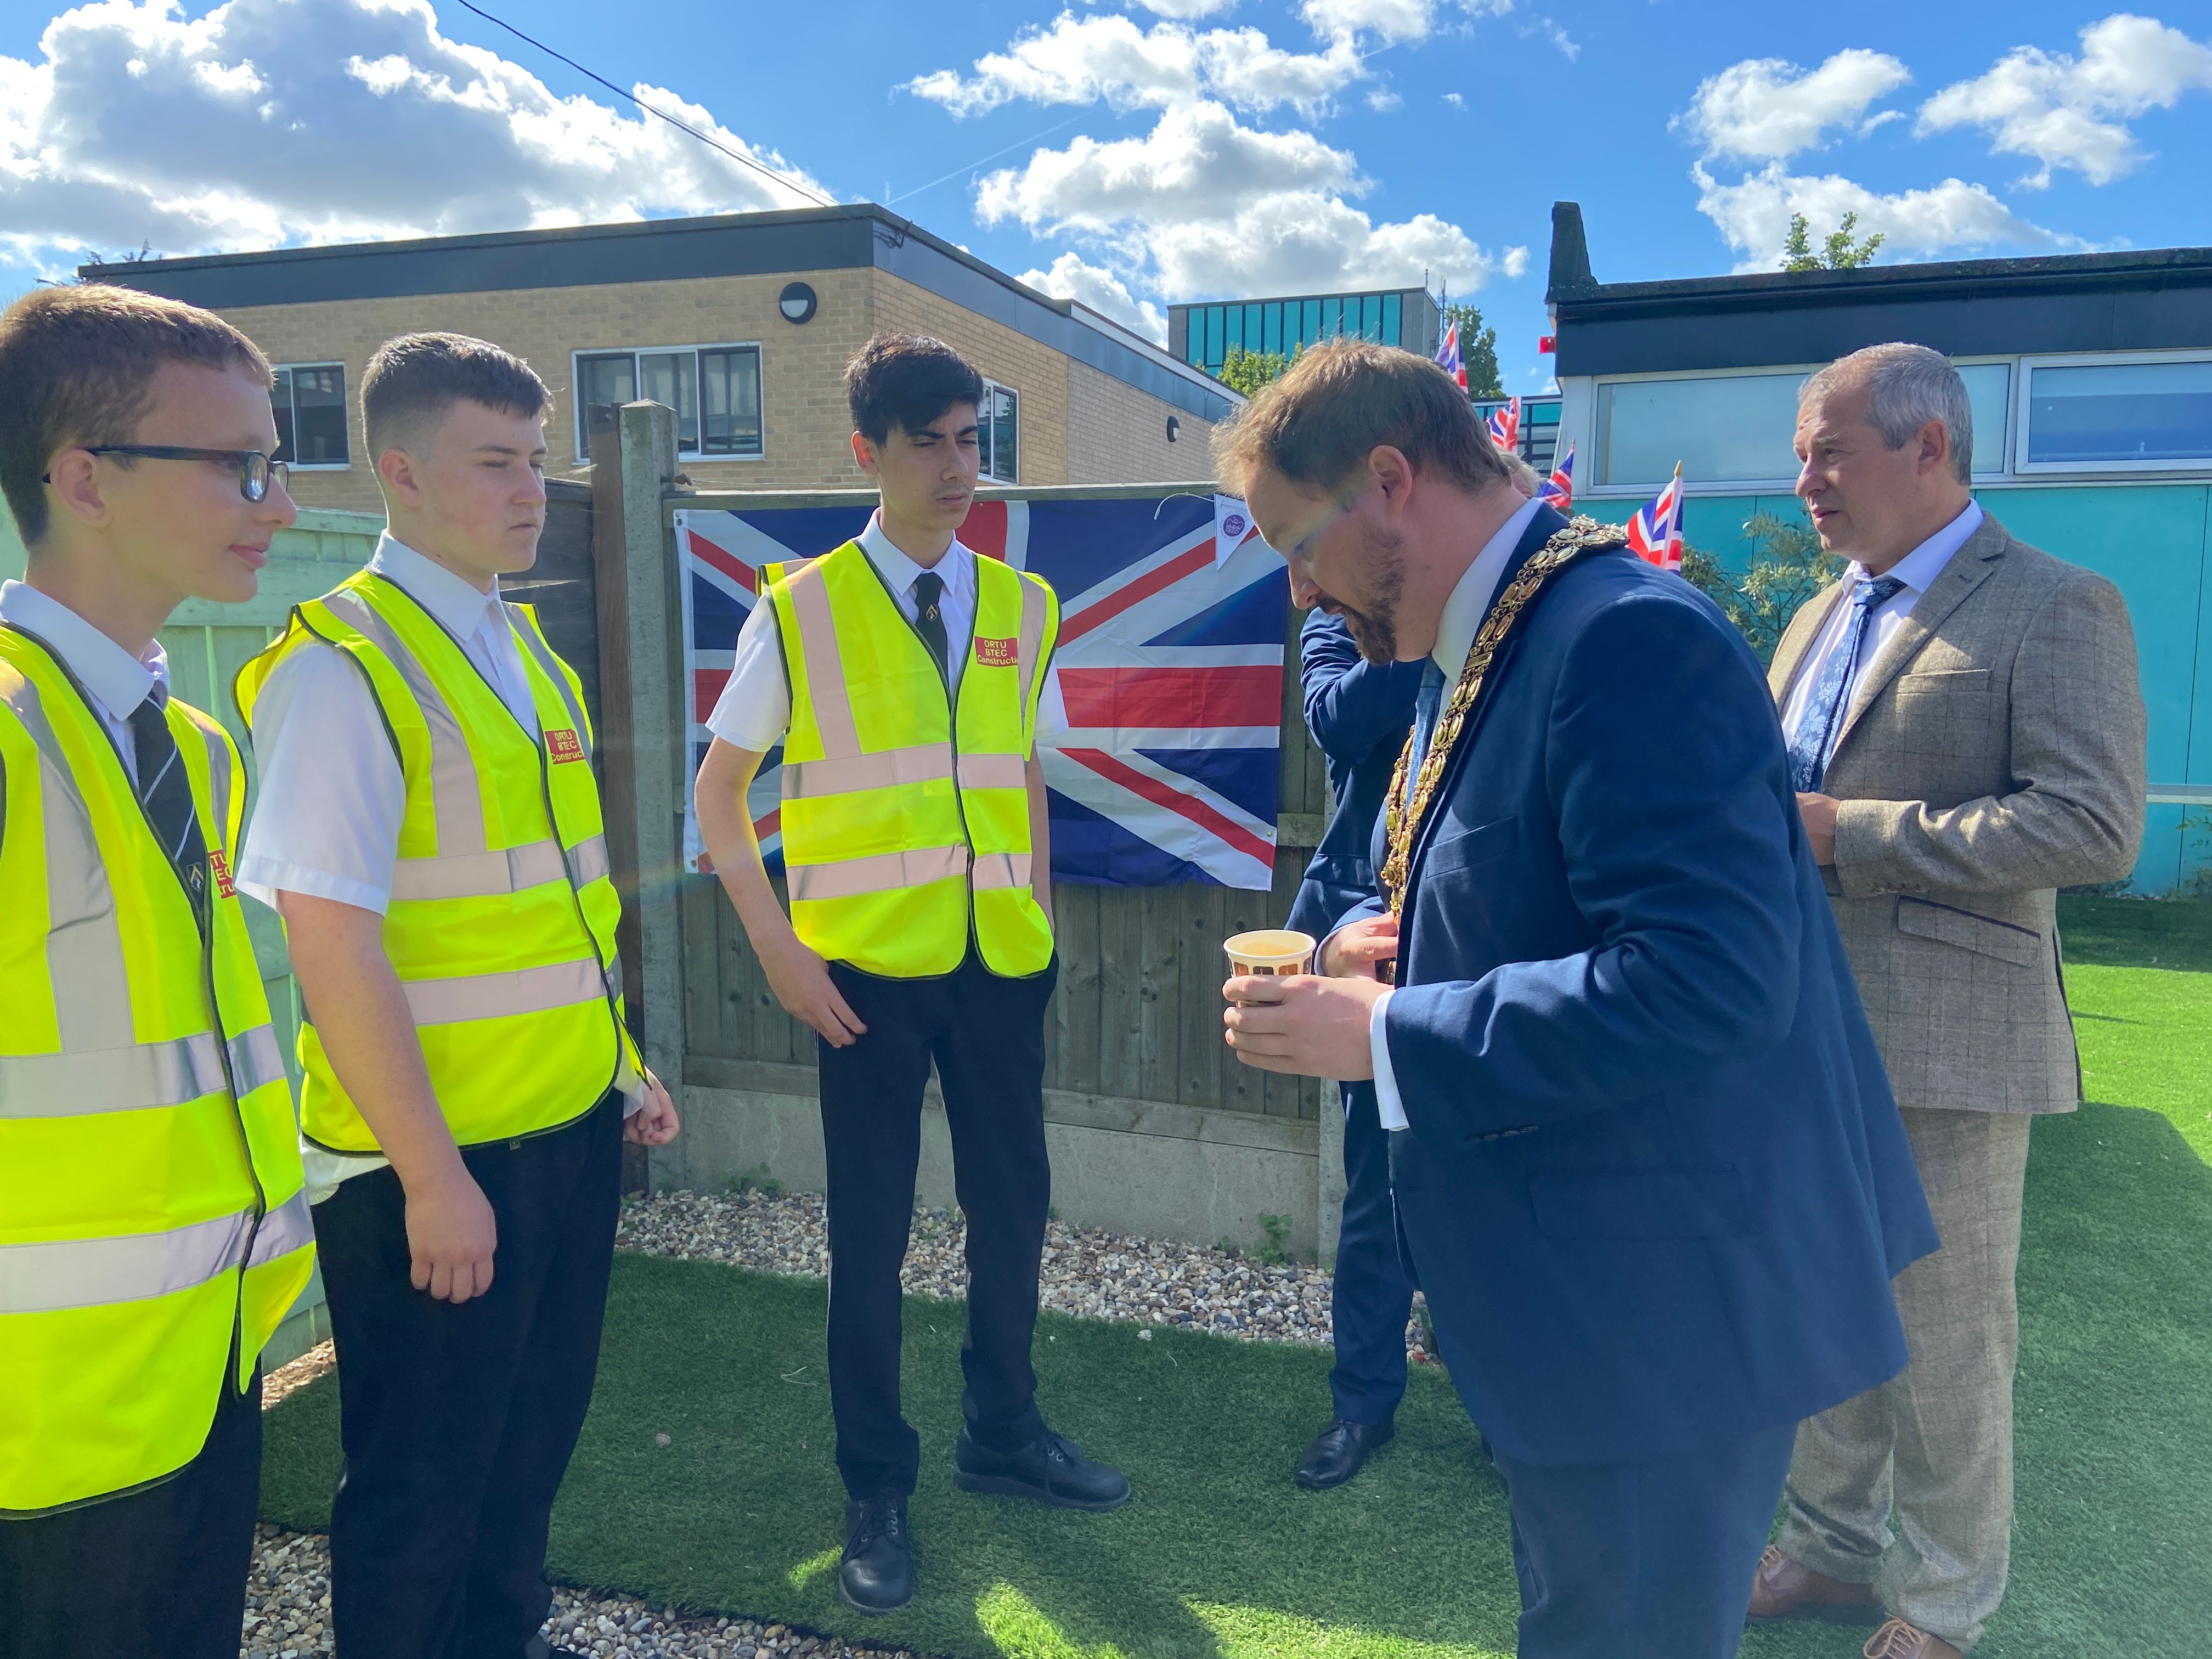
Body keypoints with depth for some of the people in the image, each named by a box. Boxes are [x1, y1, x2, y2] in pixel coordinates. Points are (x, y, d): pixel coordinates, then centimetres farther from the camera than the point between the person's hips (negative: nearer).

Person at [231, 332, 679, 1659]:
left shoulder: (526, 648, 9)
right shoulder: (340, 665, -16)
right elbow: (332, 942, -20)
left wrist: (622, 1062, 14)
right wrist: (432, 1176, -19)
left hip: (572, 1129, 7)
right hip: (441, 1163, -7)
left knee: (536, 1433, 22)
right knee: (424, 1478, 11)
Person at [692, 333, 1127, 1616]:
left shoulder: (1021, 609, 7)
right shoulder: (802, 610, -4)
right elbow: (721, 792, 0)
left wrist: (1042, 921, 6)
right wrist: (779, 949, -8)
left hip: (1000, 962, 4)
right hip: (871, 971, -3)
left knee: (1015, 1202, 13)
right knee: (872, 1230, 8)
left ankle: (1003, 1433, 37)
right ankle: (878, 1488, 28)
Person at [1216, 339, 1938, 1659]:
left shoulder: (1630, 638, -24)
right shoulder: (1478, 650, 9)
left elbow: (1708, 974, -32)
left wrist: (1382, 1035, -26)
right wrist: (1366, 945, -1)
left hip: (1663, 1300, -10)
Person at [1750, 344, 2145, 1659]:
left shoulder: (2056, 608, -9)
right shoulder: (1822, 618, 15)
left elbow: (2095, 827, -20)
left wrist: (1845, 833, -21)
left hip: (1944, 1041, -7)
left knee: (1944, 1342, 8)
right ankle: (1833, 1552, 37)